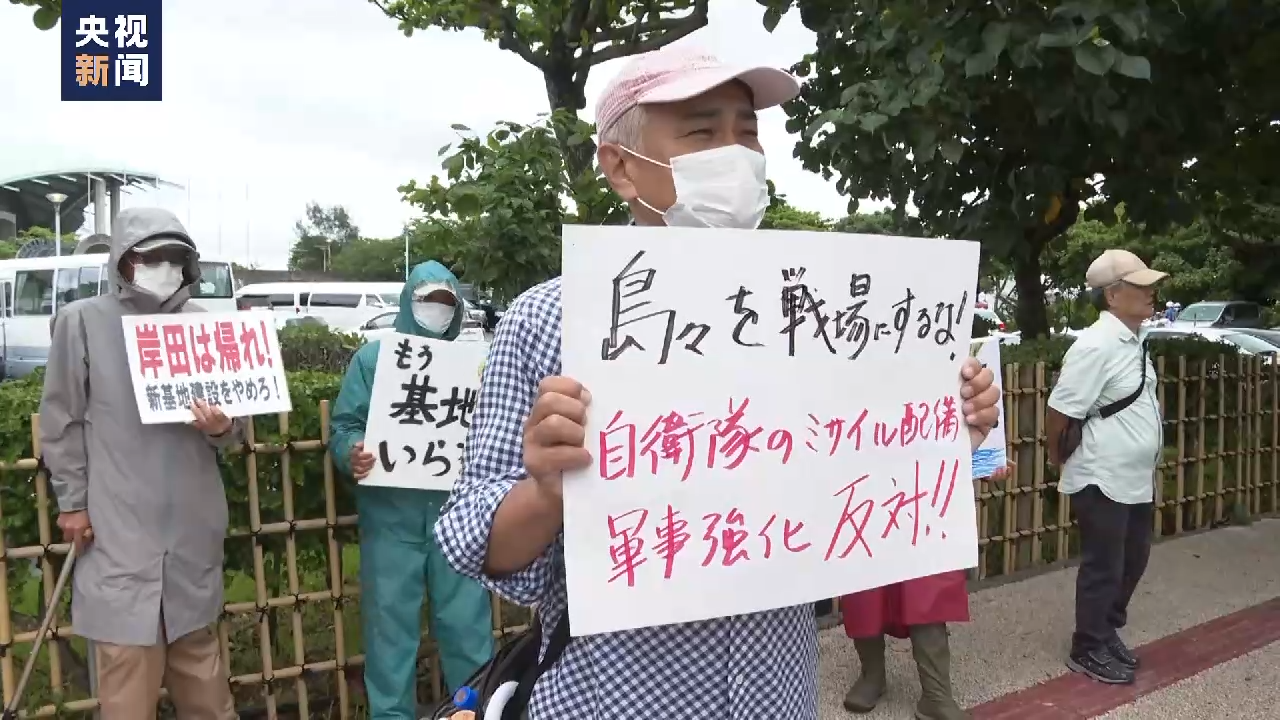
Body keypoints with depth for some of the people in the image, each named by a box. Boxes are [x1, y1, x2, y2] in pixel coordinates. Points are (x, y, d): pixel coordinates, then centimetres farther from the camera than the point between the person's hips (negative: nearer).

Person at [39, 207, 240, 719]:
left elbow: (235, 426, 8)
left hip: (191, 516, 3)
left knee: (195, 643, 16)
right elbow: (61, 421, 1)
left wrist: (222, 428, -14)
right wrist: (72, 501, -1)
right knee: (127, 652, 1)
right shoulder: (83, 320, -3)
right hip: (119, 520, -2)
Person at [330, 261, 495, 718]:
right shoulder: (373, 357, 8)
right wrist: (351, 455, -19)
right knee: (391, 622, 6)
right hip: (391, 515, -1)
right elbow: (344, 425, 2)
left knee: (467, 620, 7)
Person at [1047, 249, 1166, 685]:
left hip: (1136, 480, 9)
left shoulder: (1135, 340, 6)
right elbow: (1060, 410, -21)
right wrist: (1059, 455, -5)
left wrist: (1149, 465, 20)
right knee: (1103, 568, 5)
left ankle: (1108, 634, 39)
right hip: (1103, 482, -9)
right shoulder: (1096, 346, -23)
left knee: (1132, 561, 20)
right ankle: (1089, 650, 23)